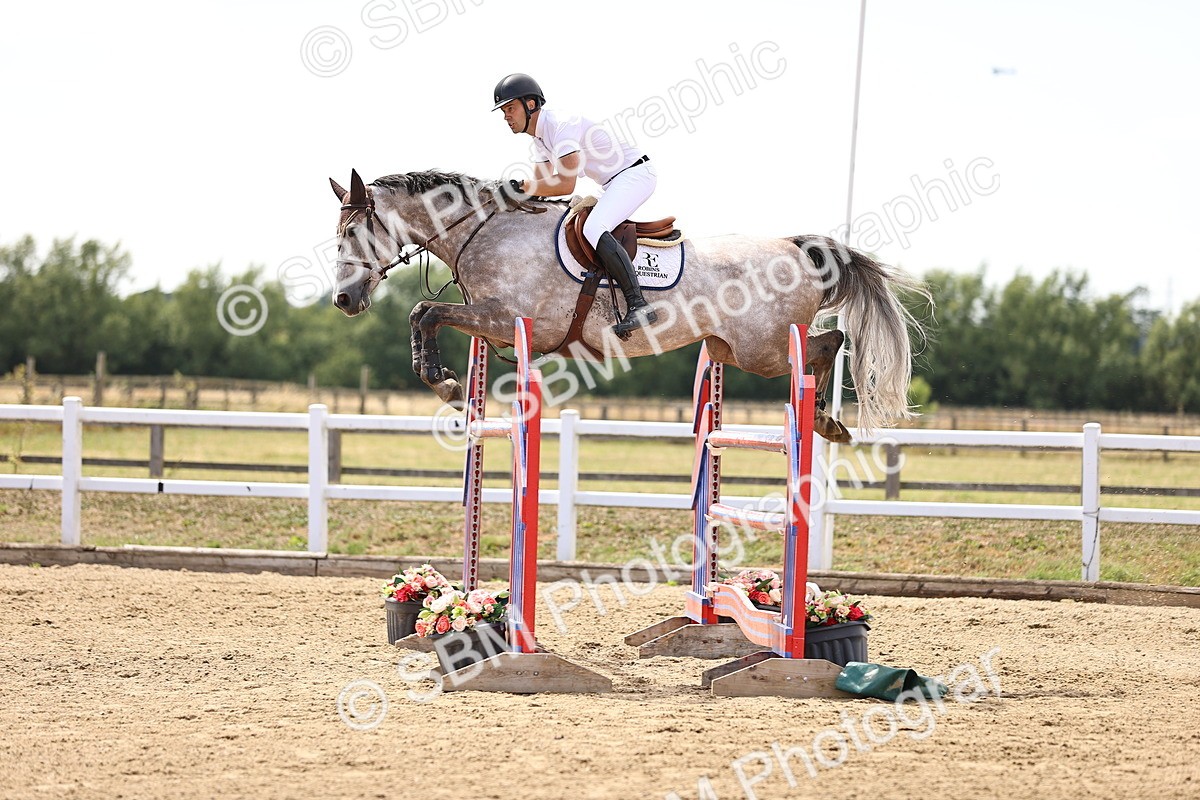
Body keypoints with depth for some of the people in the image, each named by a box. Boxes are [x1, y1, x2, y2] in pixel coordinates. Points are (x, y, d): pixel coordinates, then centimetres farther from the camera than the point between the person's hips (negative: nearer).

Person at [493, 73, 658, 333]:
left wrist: (520, 187, -25)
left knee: (593, 229, -29)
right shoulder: (540, 137, 11)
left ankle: (638, 306, -35)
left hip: (636, 174, -11)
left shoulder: (562, 125, -22)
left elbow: (565, 185, -29)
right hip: (614, 184, 11)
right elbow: (539, 187, 14)